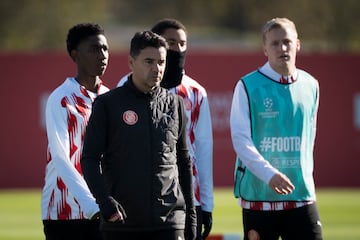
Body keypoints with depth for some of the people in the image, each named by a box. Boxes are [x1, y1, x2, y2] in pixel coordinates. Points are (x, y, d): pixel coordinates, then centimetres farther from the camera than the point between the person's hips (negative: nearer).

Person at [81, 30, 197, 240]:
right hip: (120, 222, -2)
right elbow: (90, 158, -3)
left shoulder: (174, 104, 10)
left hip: (169, 222, 2)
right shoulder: (108, 104, 0)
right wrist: (104, 200, -18)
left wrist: (191, 213, 14)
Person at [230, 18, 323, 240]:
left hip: (302, 195, 3)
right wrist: (269, 174, -23)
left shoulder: (310, 85, 9)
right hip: (259, 194, -3)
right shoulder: (248, 86, -5)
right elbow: (241, 139, -11)